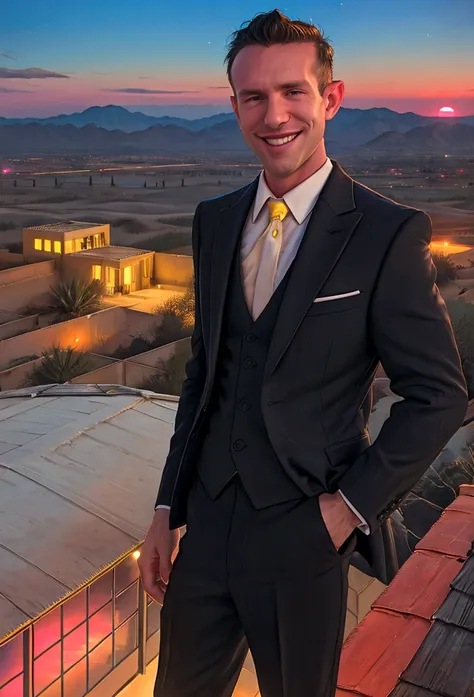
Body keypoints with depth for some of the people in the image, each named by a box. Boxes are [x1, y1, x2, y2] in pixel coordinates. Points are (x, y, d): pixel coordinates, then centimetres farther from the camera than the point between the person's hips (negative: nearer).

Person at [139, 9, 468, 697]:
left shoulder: (389, 233, -13)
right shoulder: (215, 220, 4)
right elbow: (203, 370, 9)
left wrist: (351, 507, -12)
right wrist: (167, 509, 9)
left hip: (303, 537, -4)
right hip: (207, 522, 5)